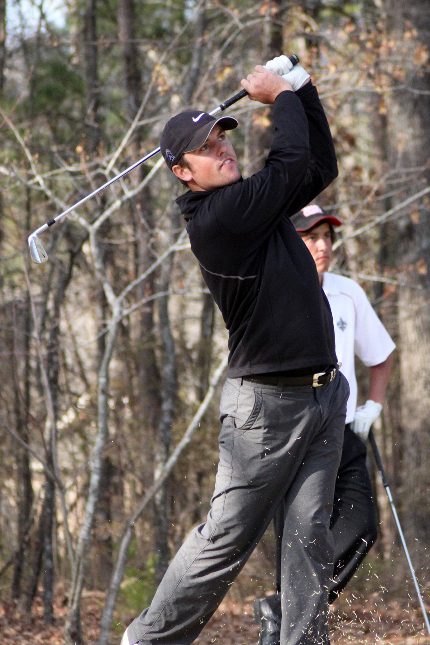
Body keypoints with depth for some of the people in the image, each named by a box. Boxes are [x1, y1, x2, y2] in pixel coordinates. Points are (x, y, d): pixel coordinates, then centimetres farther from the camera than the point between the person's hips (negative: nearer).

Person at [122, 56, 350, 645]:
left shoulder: (258, 202, 12)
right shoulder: (215, 218, -16)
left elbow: (320, 167, 21)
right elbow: (292, 160, -16)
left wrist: (303, 90, 11)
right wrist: (282, 95, 0)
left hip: (324, 394, 8)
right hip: (267, 402, -8)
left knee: (311, 533, 1)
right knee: (227, 538, -3)